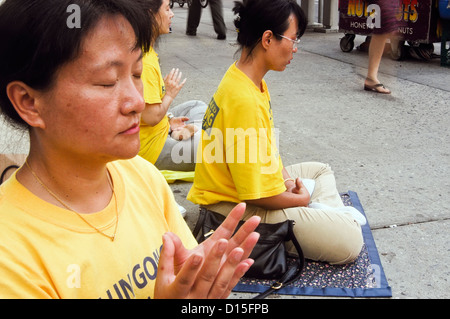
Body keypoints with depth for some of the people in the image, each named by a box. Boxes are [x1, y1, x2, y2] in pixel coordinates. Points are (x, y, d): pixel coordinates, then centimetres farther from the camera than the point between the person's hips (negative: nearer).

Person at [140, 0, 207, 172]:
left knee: (197, 106, 23)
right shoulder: (144, 62, -24)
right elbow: (152, 117, -25)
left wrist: (169, 119, 7)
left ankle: (189, 129, 8)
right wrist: (170, 94, -9)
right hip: (151, 147, -9)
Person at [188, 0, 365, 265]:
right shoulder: (244, 101, -31)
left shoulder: (253, 82, 2)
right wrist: (303, 199, -10)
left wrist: (286, 179, 1)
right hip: (236, 207, -11)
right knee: (348, 242, -20)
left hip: (255, 182, 11)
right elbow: (260, 195, -28)